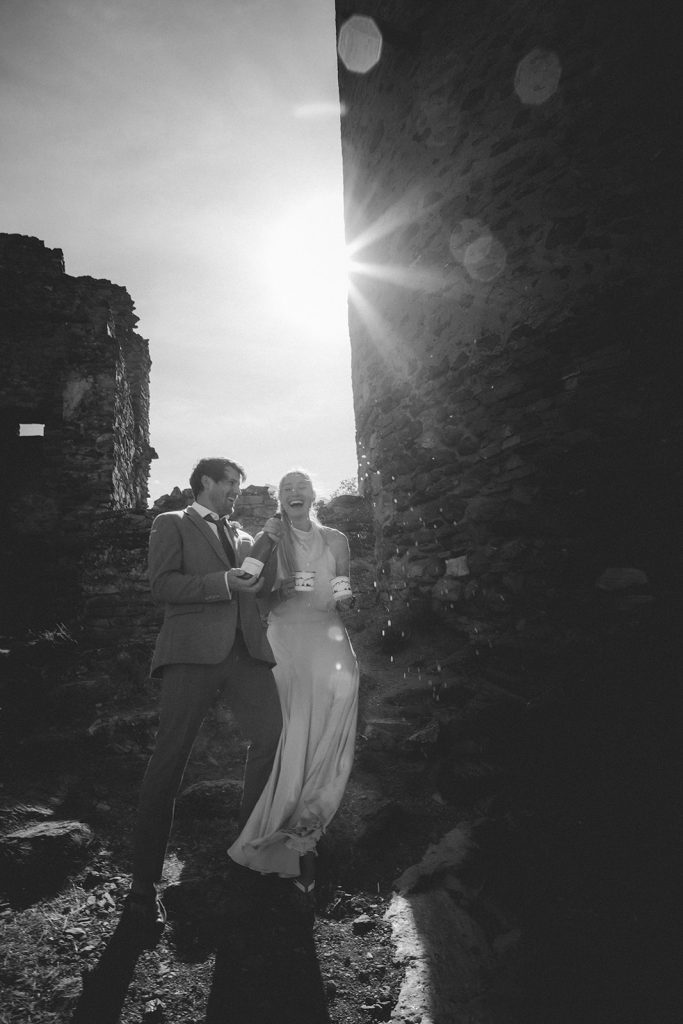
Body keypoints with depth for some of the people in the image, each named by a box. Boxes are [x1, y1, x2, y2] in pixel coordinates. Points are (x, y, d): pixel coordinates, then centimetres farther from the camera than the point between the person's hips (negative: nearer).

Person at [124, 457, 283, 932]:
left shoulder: (241, 536, 26)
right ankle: (143, 886, 5)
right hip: (194, 649, -5)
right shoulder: (172, 524, 9)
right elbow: (162, 586, -4)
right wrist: (224, 583, -13)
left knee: (272, 736, -1)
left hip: (245, 648, 6)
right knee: (170, 760, -5)